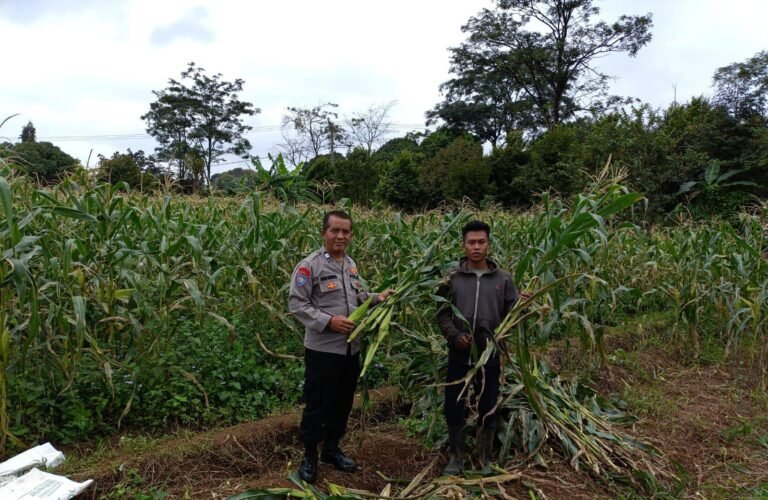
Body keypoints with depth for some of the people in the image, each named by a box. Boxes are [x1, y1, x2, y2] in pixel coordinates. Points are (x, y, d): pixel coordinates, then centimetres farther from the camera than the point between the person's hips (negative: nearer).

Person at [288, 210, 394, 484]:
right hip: (322, 349, -7)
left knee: (343, 403, 18)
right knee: (317, 404, 5)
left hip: (351, 348, 7)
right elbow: (296, 304, -16)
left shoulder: (351, 264, 9)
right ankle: (309, 455, 23)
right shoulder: (309, 265, -14)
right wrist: (328, 321, -24)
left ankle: (332, 449, 35)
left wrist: (377, 298, 0)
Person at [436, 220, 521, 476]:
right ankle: (456, 457, 29)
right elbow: (442, 313, 1)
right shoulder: (452, 277, -1)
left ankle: (485, 458, 32)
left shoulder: (503, 279, 1)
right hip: (459, 355, 0)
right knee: (453, 408, 8)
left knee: (487, 410, 11)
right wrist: (454, 335, -14)